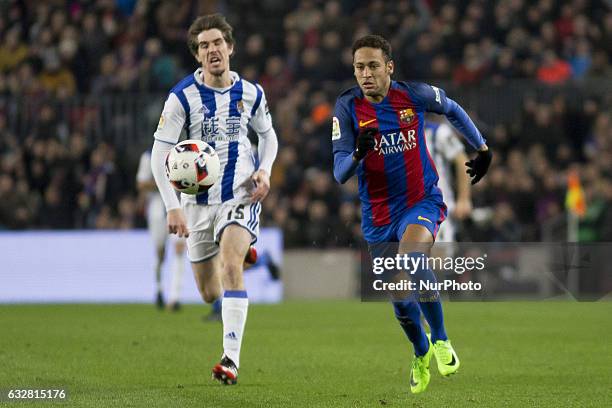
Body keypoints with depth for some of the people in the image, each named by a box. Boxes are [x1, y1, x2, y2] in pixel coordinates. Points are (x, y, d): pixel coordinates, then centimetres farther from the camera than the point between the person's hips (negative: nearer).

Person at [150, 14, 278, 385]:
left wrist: (265, 170, -3)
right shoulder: (183, 96, -9)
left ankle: (232, 359, -28)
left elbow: (268, 135, 17)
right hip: (199, 201, 1)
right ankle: (239, 250, 47)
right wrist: (173, 207, -16)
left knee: (230, 265, -27)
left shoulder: (251, 93, -1)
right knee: (210, 294, 9)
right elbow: (159, 154, -8)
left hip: (242, 195, -1)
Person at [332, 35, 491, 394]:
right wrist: (358, 155, -37)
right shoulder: (347, 107, -11)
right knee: (399, 299, 10)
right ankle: (421, 352, 41)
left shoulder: (414, 95, -11)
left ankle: (441, 340, -14)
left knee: (412, 260, -33)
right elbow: (340, 174, -15)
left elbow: (452, 110, 12)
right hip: (378, 213, 2)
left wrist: (482, 148, 19)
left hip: (422, 200, -2)